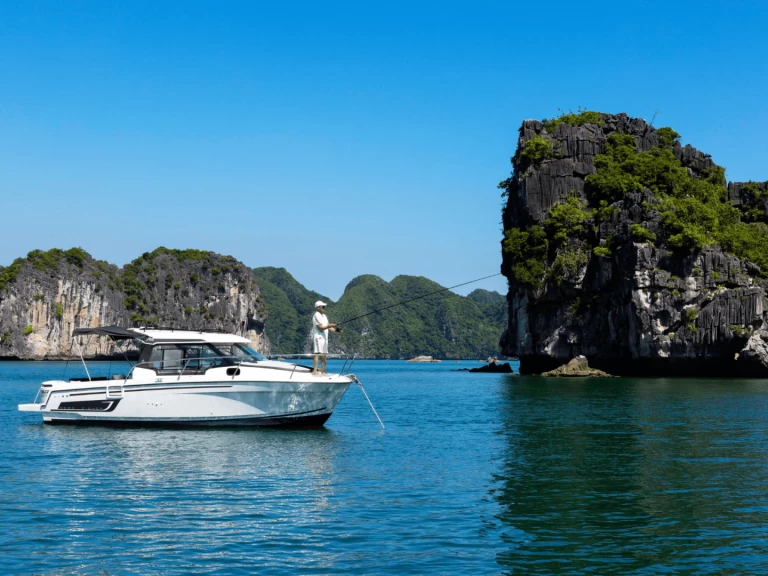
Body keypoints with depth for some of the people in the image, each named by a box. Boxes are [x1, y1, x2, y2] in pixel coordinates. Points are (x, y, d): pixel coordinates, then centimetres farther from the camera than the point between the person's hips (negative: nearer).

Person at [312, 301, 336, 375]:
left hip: (324, 338, 9)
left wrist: (336, 330, 1)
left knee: (323, 355, 7)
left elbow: (329, 328, 17)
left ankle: (322, 372, 10)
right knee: (317, 354, -17)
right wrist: (329, 325, -17)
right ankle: (314, 371, -23)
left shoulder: (324, 316, 19)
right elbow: (320, 328, -16)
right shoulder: (316, 316, -8)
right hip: (318, 337, -9)